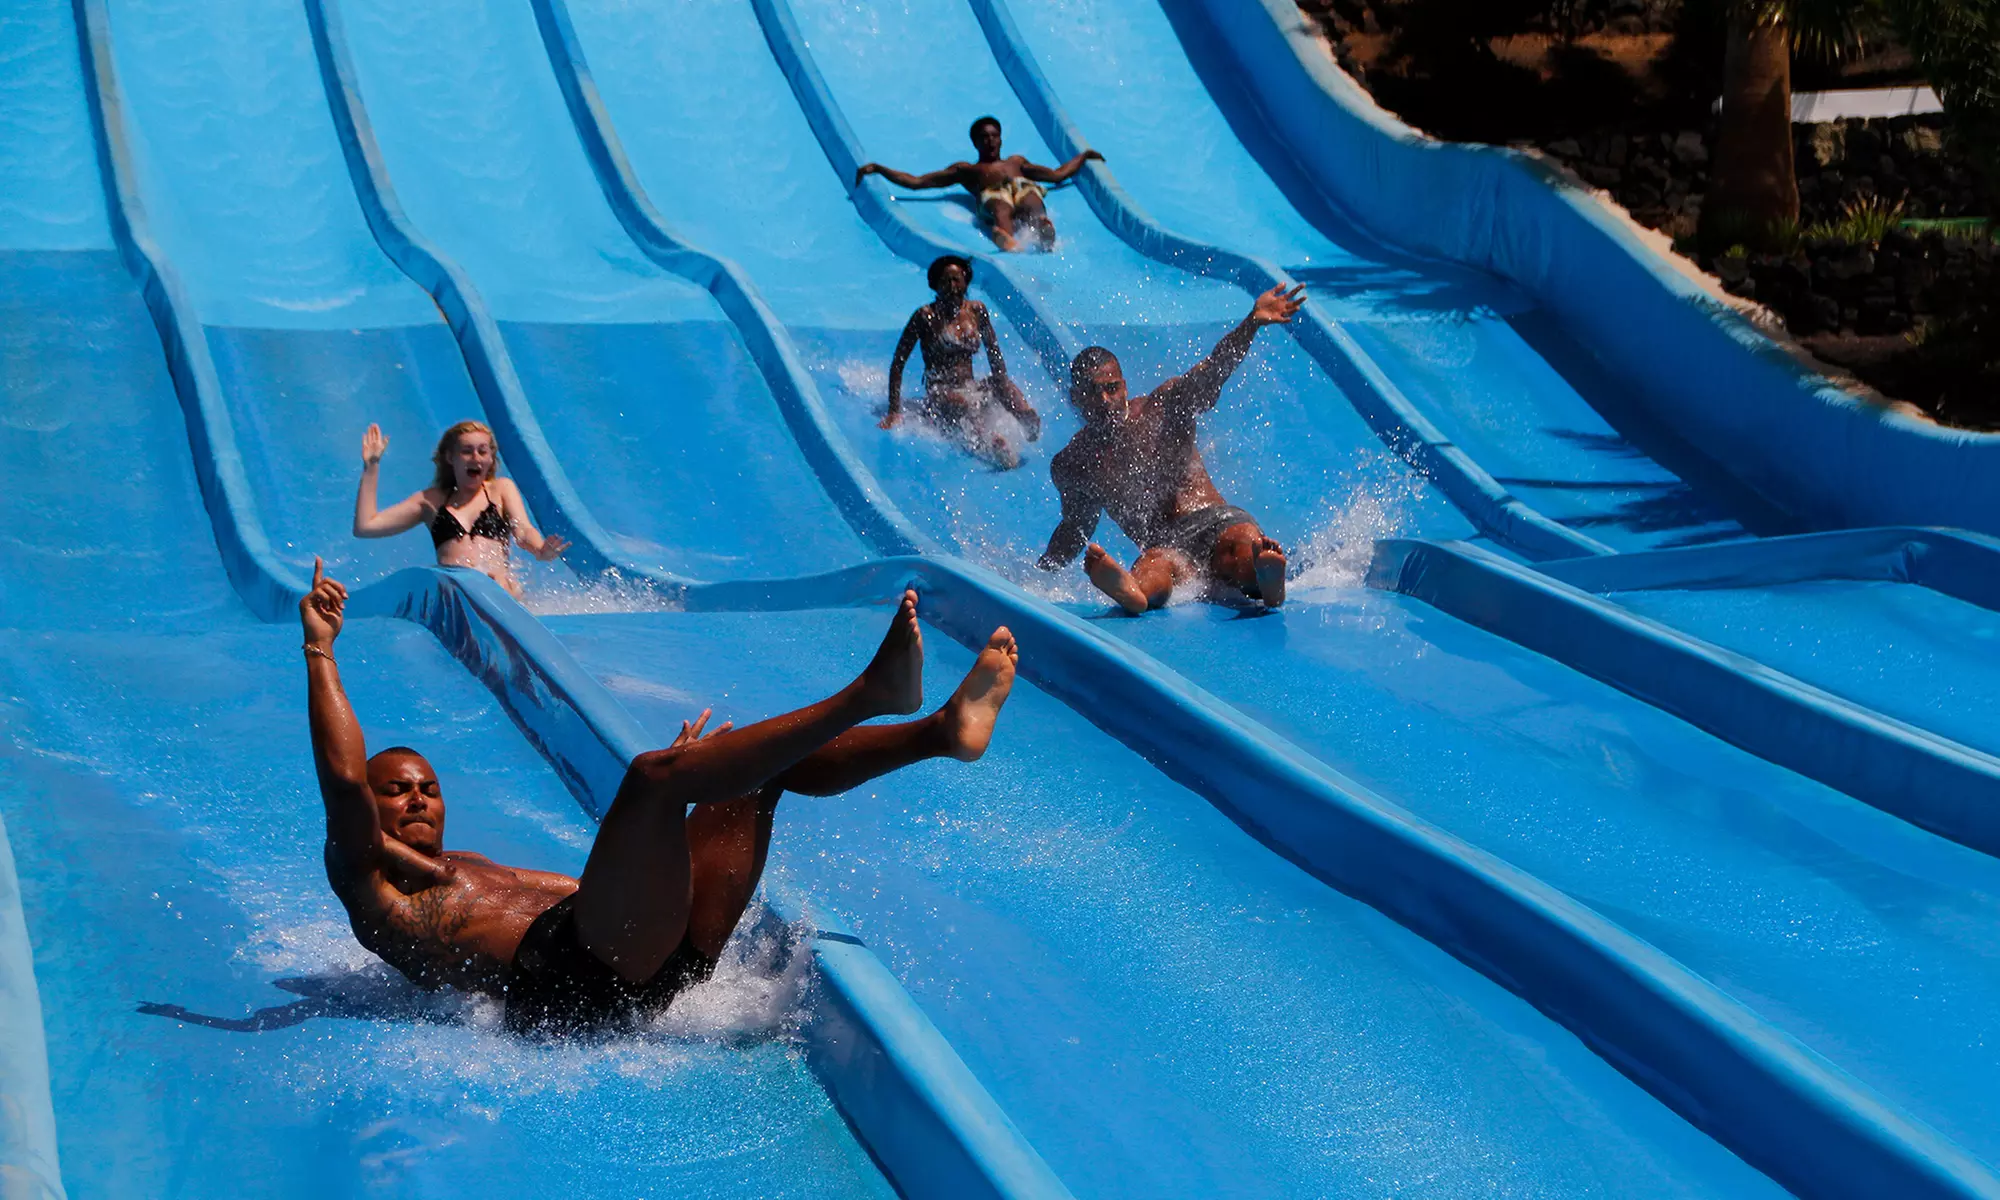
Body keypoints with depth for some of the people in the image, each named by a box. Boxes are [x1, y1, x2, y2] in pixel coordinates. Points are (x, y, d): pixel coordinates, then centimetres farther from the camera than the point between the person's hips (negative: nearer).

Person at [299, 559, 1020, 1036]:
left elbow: (618, 874, 43)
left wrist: (682, 777, 45)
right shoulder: (373, 887, 17)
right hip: (571, 982, -9)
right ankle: (871, 693, -28)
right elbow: (342, 781, -1)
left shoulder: (472, 872, 39)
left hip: (656, 973, 9)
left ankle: (943, 731, -10)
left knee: (764, 763, 8)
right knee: (653, 776, -24)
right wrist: (320, 651, -1)